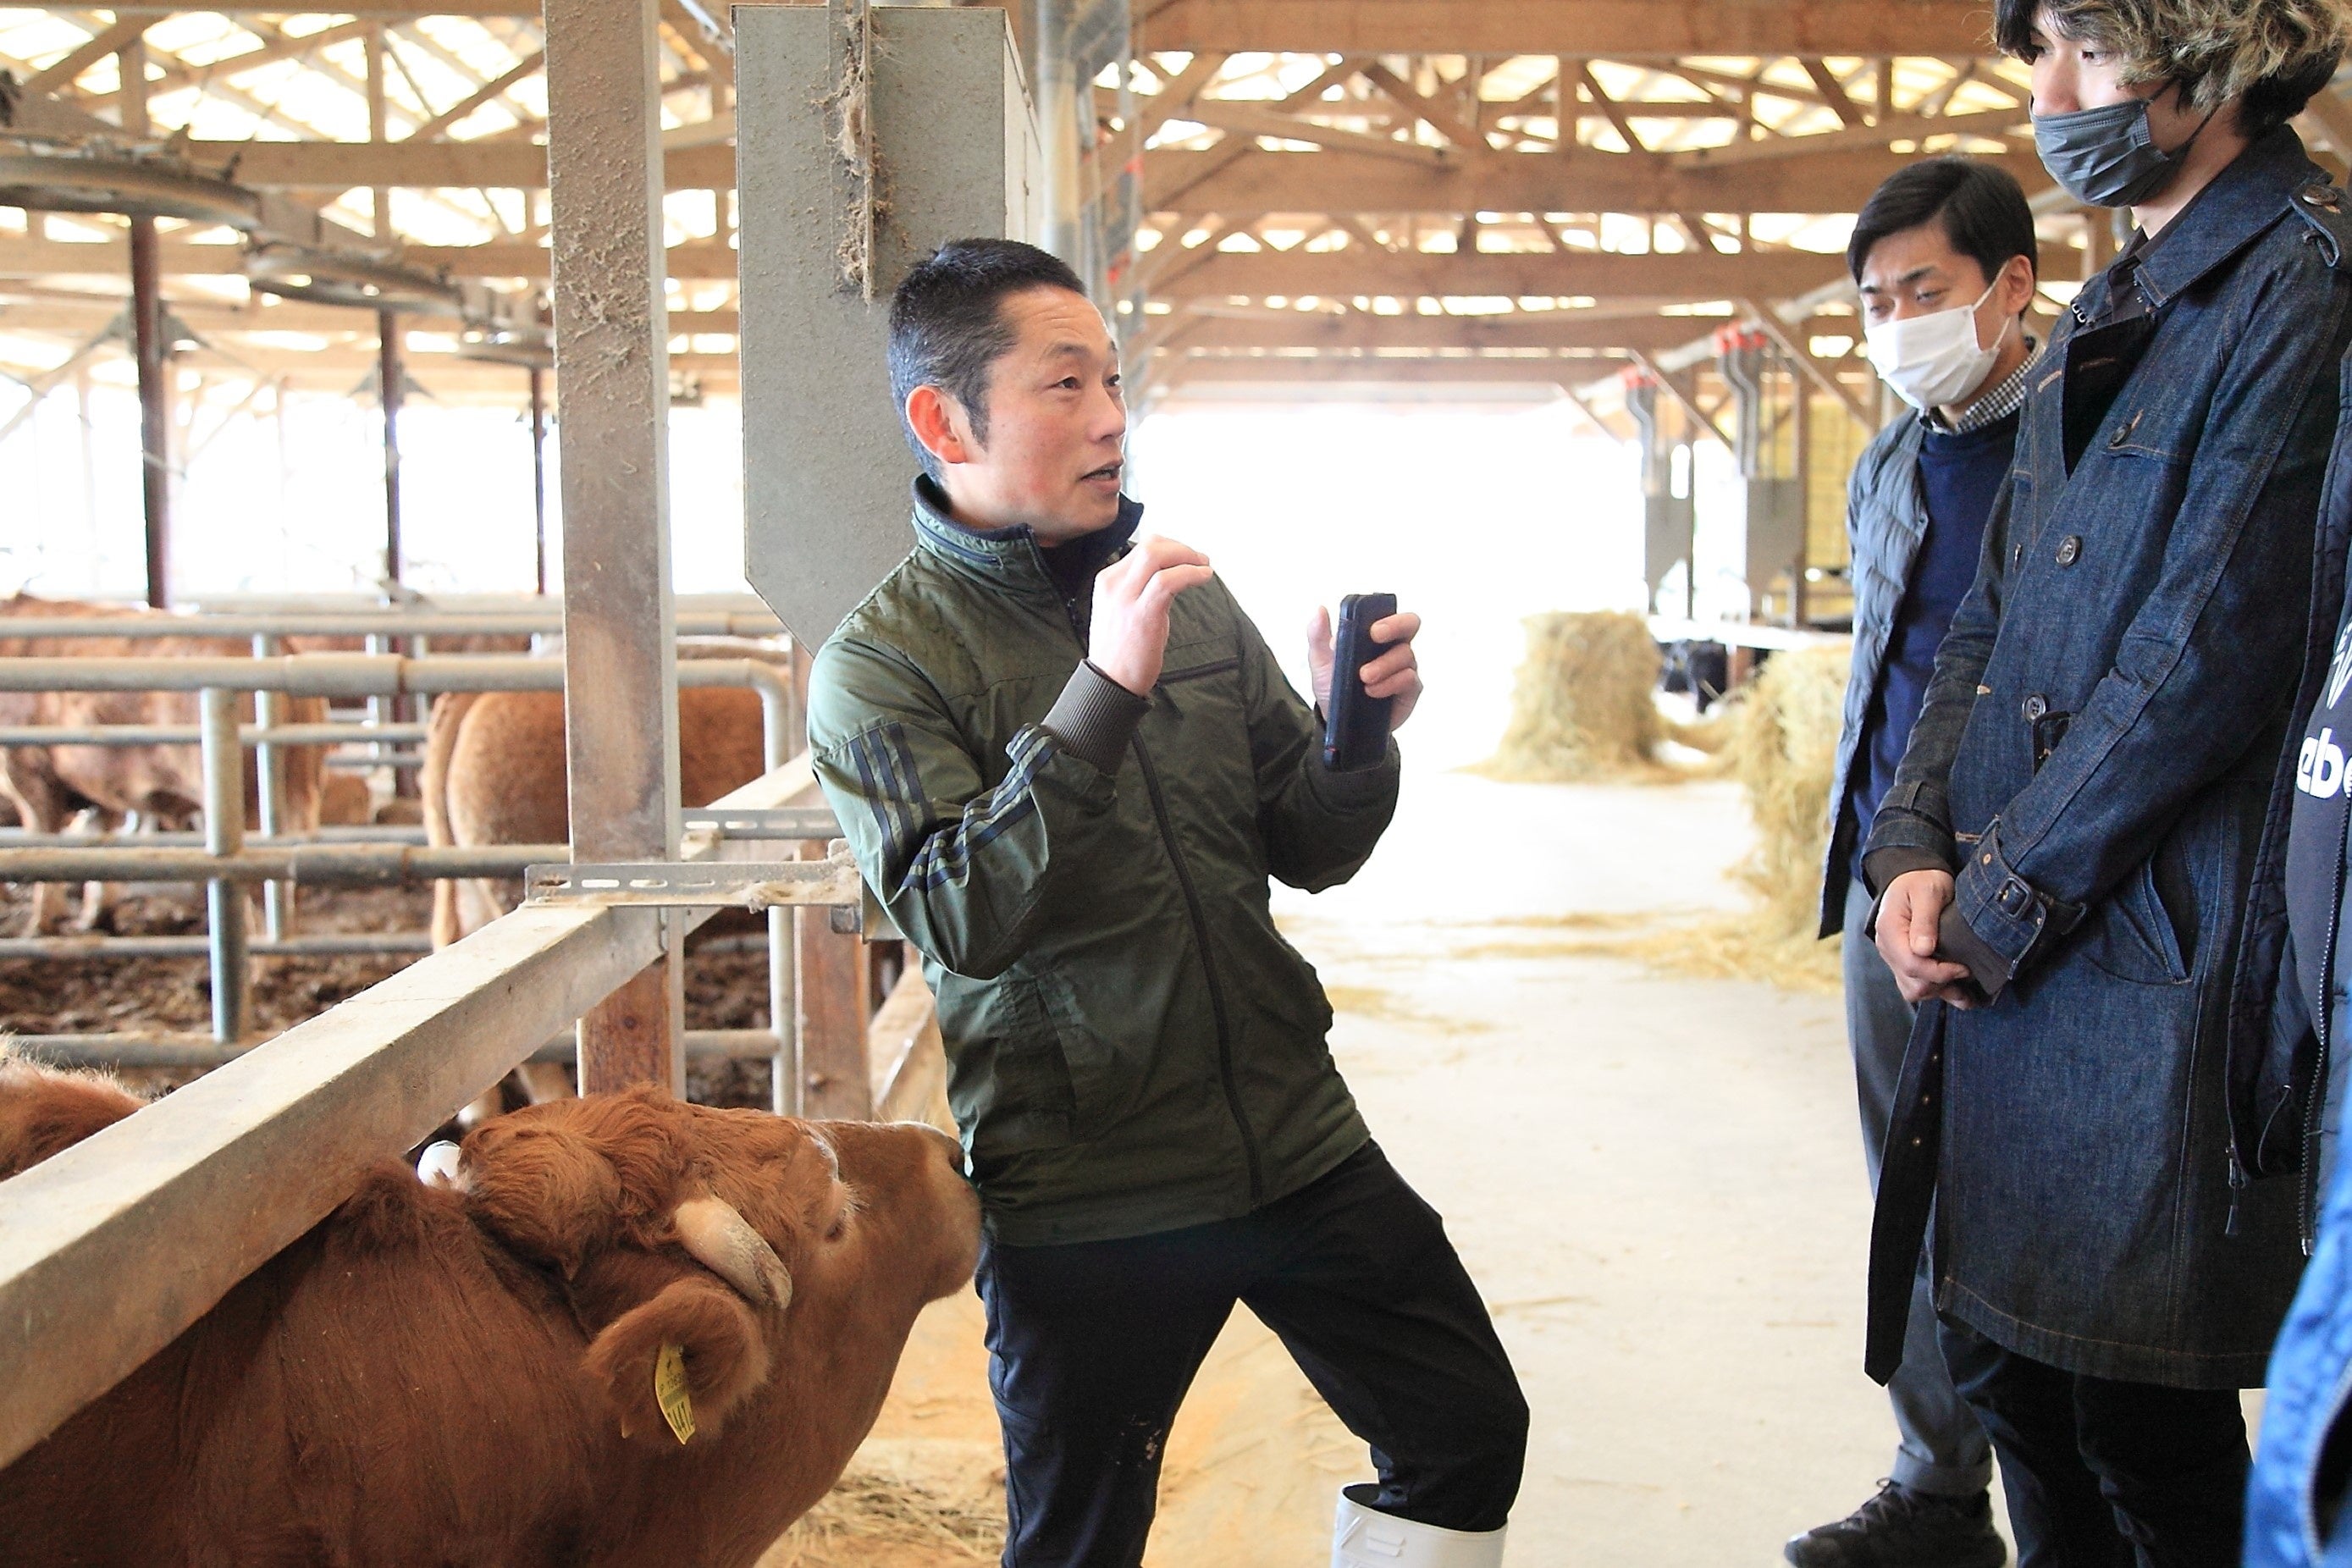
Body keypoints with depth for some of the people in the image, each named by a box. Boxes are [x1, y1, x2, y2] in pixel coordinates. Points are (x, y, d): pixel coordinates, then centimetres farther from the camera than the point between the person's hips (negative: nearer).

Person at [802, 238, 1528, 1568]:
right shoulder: (884, 661, -9)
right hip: (1082, 1197, -4)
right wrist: (1103, 689, -29)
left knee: (1471, 1433, 11)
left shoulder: (1190, 598, 6)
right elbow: (964, 920, -22)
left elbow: (1310, 852, 9)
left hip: (1297, 1142, 5)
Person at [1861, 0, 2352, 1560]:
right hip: (2010, 954, 8)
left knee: (2143, 1427, 3)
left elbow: (2214, 649, -17)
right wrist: (1917, 845, 2)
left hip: (2161, 960, -8)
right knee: (2002, 1355, 17)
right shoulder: (2107, 318, 17)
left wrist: (1999, 898, -11)